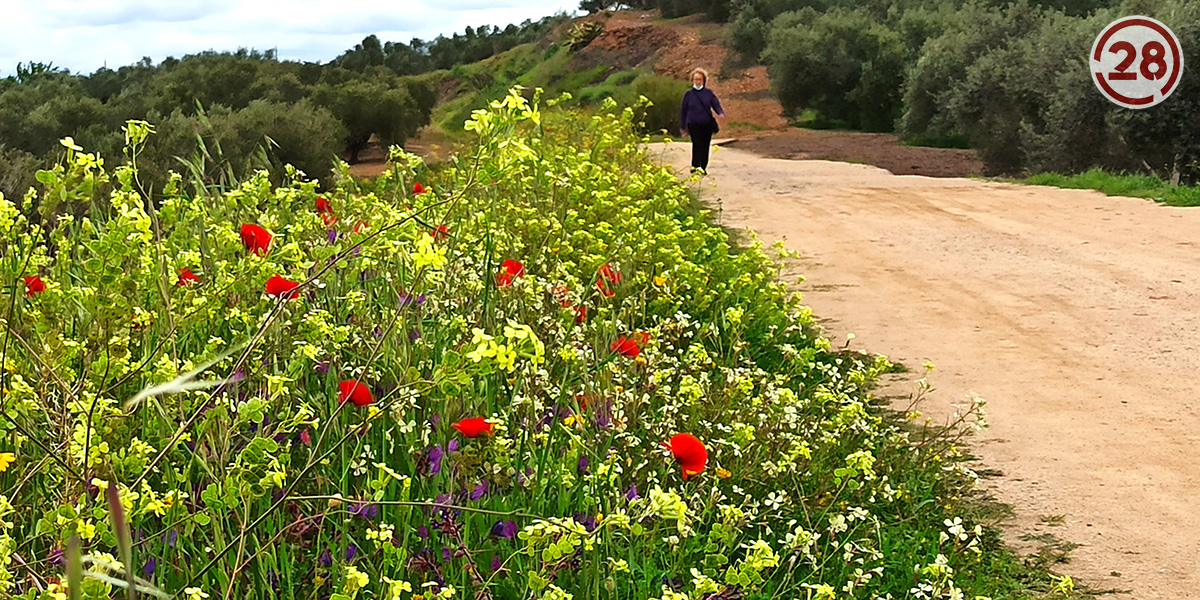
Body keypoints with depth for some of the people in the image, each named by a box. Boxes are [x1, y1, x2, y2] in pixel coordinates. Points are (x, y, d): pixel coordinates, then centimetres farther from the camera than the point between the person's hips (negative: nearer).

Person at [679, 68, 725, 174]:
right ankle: (695, 165, -22)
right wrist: (682, 126, 10)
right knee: (697, 144, -18)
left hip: (707, 124, 2)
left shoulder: (709, 93, 7)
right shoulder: (689, 94, 5)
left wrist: (720, 113, -20)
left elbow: (716, 104, 4)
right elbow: (683, 110, 10)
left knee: (705, 146, 5)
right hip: (693, 124, -2)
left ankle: (703, 167, 14)